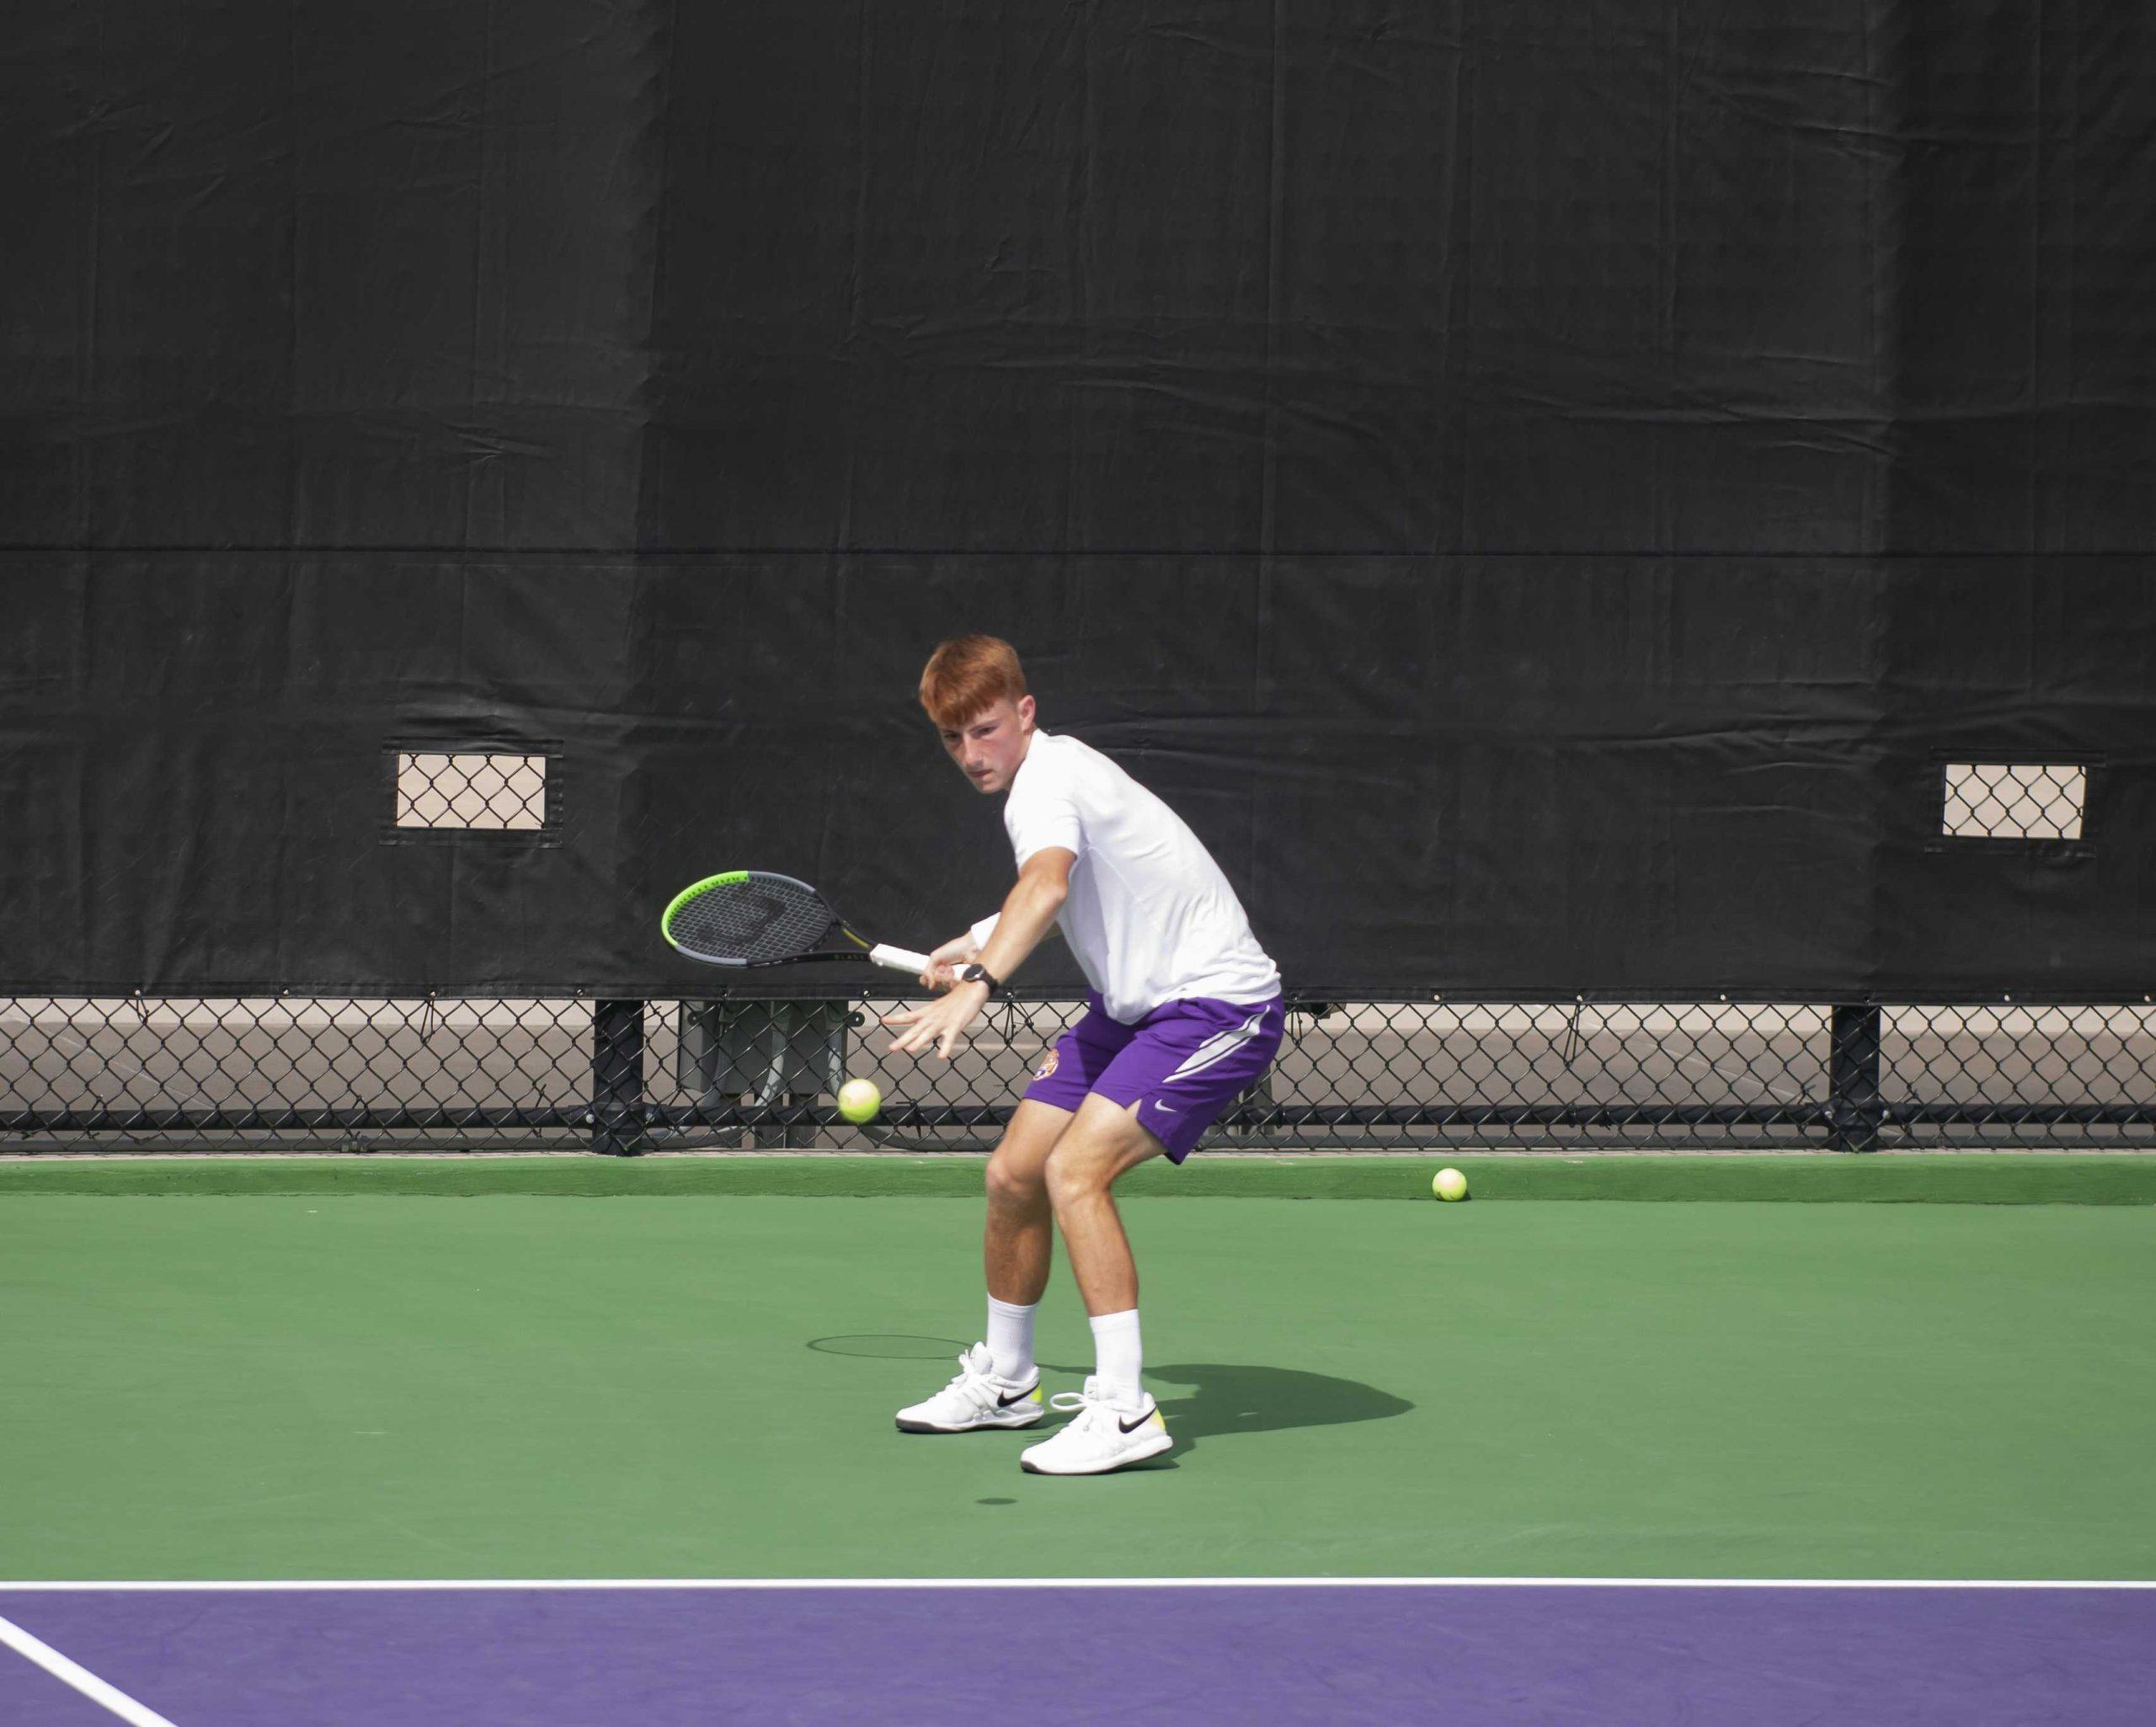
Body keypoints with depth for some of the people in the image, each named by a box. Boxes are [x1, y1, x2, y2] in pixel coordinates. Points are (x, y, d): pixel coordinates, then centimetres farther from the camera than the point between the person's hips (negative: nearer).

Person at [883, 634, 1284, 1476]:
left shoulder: (1048, 781, -23)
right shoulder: (1048, 774, 7)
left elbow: (1048, 884, -46)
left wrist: (978, 983, -61)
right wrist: (978, 941, 24)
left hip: (1216, 1002, -10)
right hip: (1130, 1005, 10)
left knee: (1075, 1171, -25)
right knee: (1012, 1174, 9)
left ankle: (1124, 1408, -22)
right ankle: (1004, 1380, 30)